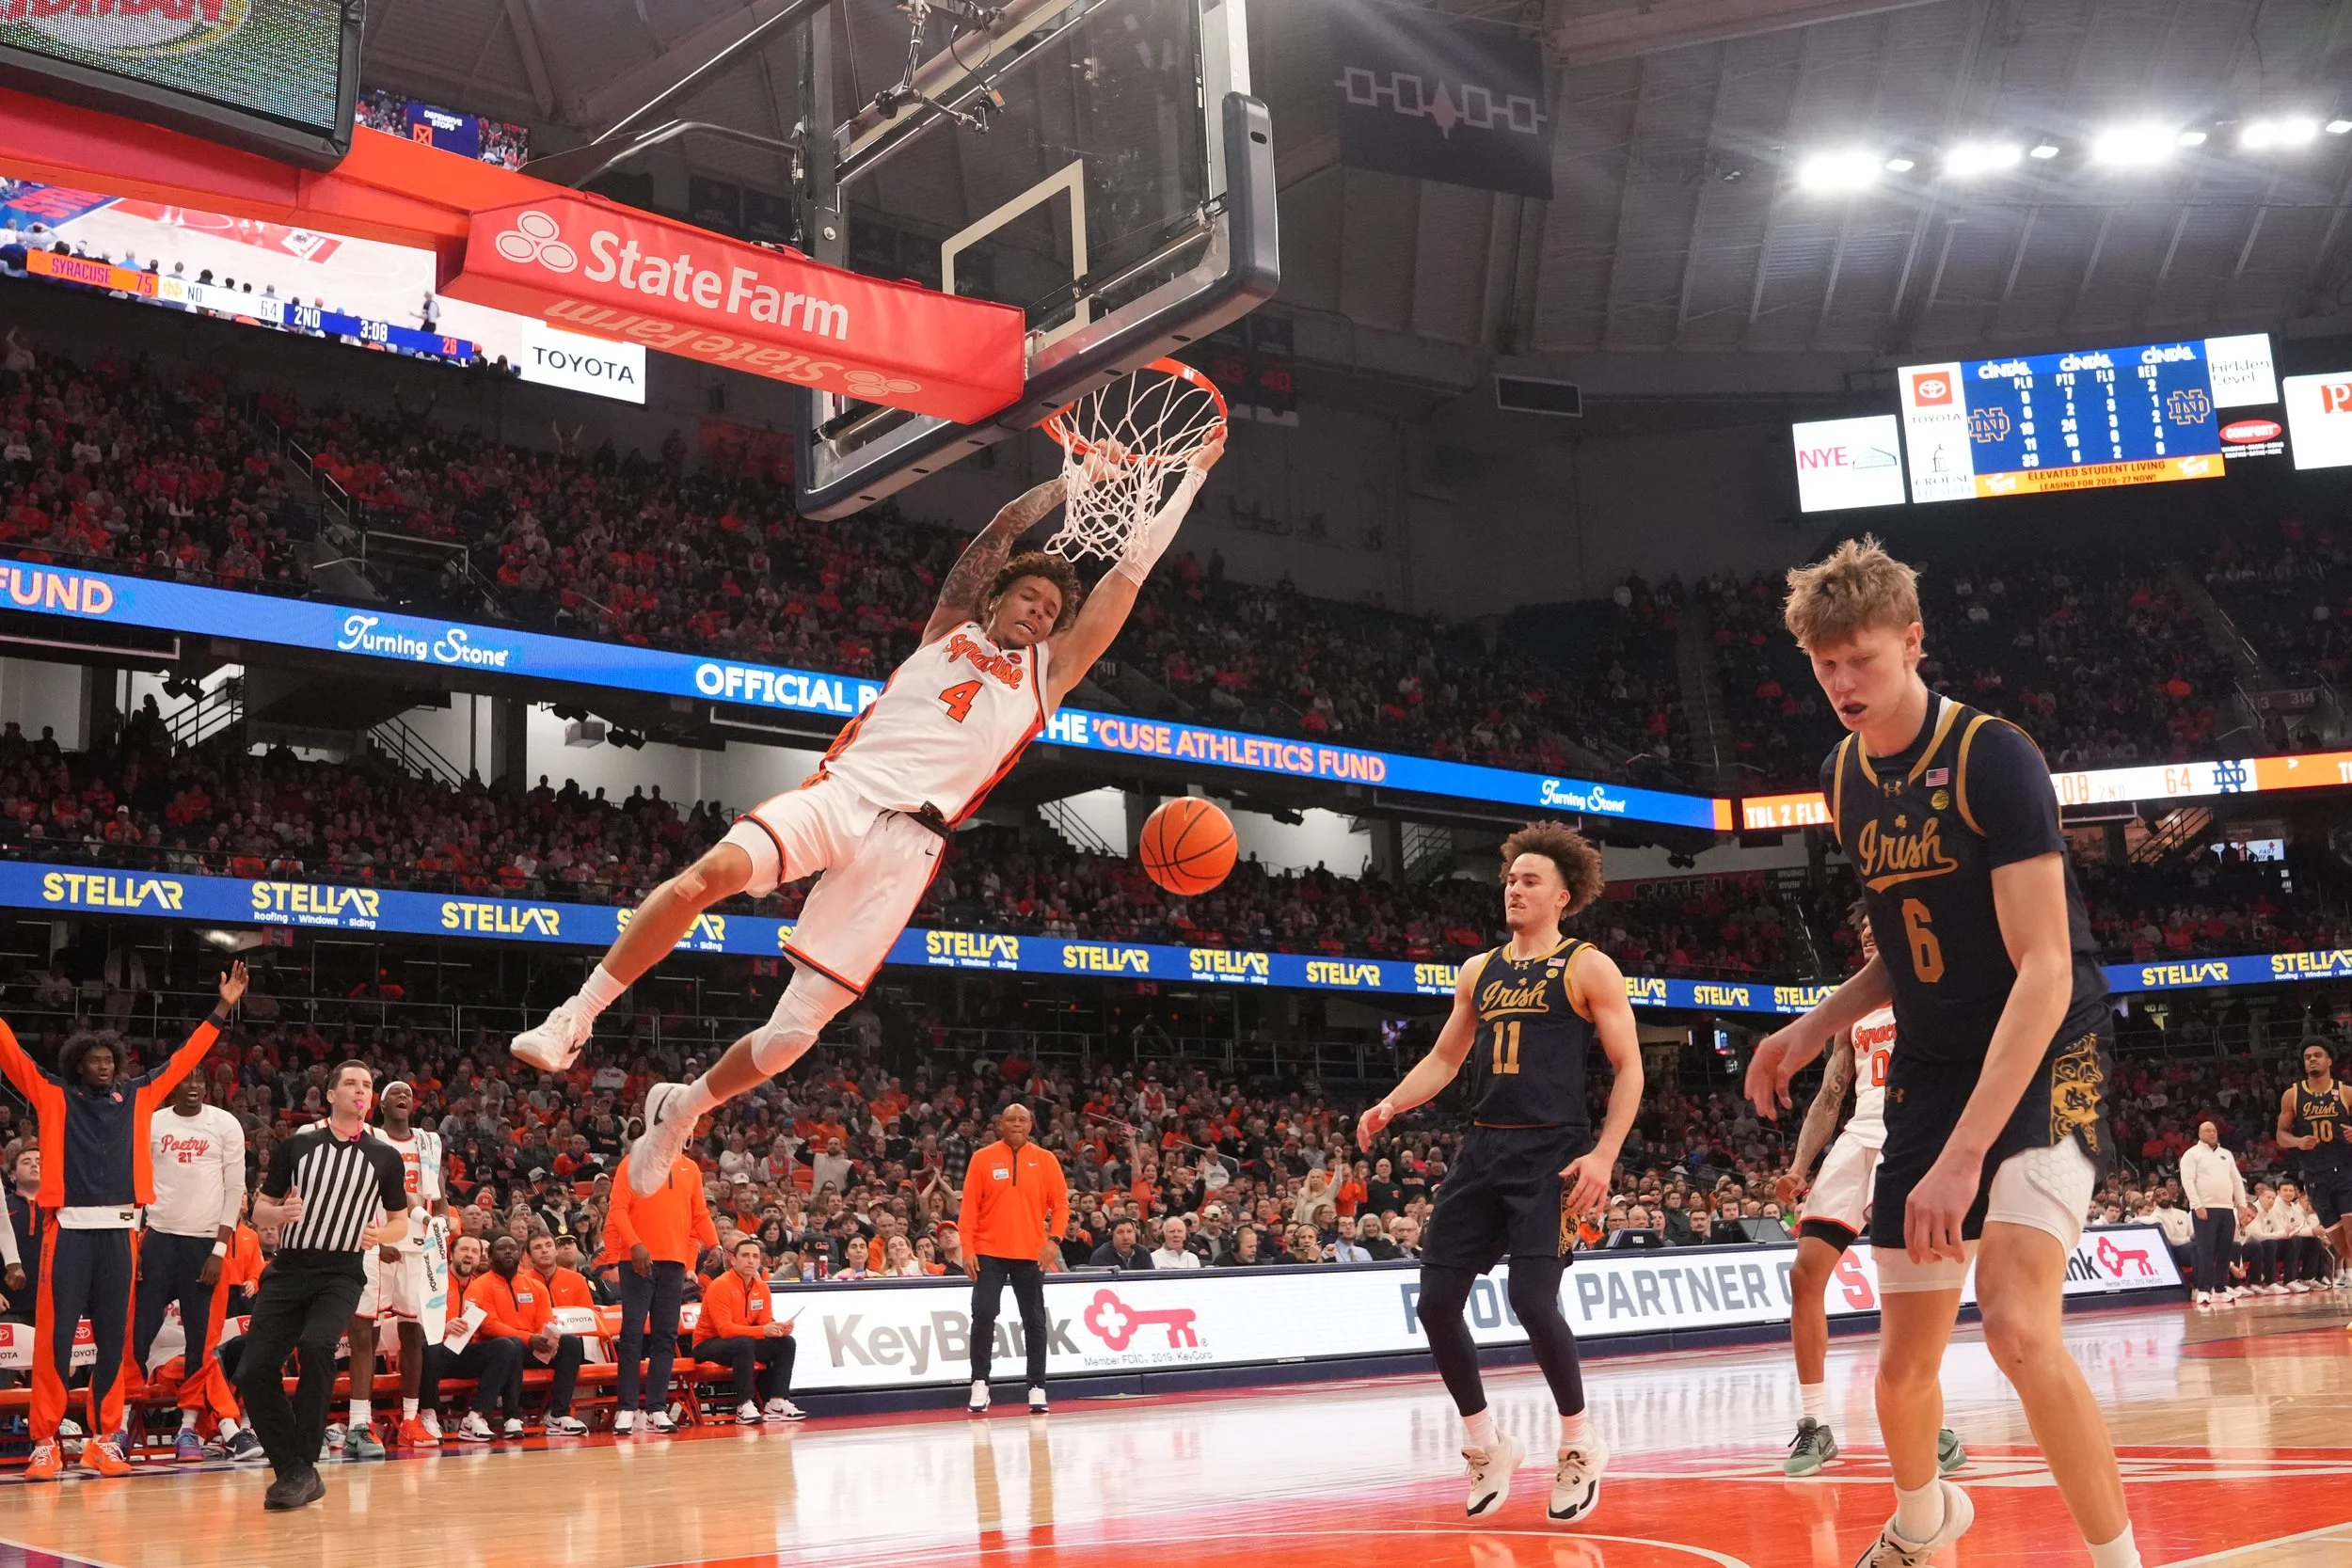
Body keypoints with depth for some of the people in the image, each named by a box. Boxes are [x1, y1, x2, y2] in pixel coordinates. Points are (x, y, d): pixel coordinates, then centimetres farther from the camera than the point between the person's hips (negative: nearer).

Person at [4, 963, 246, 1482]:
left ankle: (105, 1439, 12)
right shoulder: (53, 1093, 9)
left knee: (113, 1337, 5)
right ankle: (45, 1442, 2)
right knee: (54, 1336, -3)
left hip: (118, 1228, 3)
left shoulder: (136, 1095, 15)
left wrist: (222, 1010, 18)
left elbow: (182, 1060, 20)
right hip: (68, 1226, -3)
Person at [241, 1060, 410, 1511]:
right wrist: (281, 1212, -12)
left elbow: (400, 1222, 15)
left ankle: (303, 1468, -18)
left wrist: (379, 1234, -8)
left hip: (341, 1272, -2)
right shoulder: (297, 1145, 8)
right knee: (254, 1371, -10)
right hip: (288, 1268, 2)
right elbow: (259, 1213, 11)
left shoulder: (384, 1157, 7)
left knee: (315, 1345, -30)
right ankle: (293, 1472, 7)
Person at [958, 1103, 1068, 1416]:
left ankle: (1037, 1388, 11)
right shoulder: (982, 1158, 1)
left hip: (1030, 1254, 1)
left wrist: (1053, 1239, -11)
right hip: (989, 1252, -1)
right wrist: (968, 1249, -7)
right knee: (983, 1315, -7)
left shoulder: (1045, 1160, 3)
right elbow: (969, 1206, -1)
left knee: (1035, 1321, 5)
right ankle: (980, 1384, 3)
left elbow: (1060, 1203, 3)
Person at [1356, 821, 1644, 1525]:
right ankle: (1487, 1442, 19)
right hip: (1483, 1149, 6)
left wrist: (1605, 1155, -16)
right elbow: (1445, 1058, 21)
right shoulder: (1478, 971, 15)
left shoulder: (1588, 967, -2)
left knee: (1532, 1299, -17)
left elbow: (1629, 1068, -5)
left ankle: (1581, 1443, 6)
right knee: (1437, 1301, 1)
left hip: (1551, 1153, -6)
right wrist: (1390, 1106, 3)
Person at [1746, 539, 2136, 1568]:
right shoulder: (1845, 778, 5)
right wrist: (1812, 1030, 3)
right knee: (1903, 1360, 9)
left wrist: (1964, 1153, -29)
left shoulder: (1992, 756, -18)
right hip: (1928, 1071, 6)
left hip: (2044, 1062, -6)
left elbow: (2046, 969, -23)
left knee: (2018, 1324, -28)